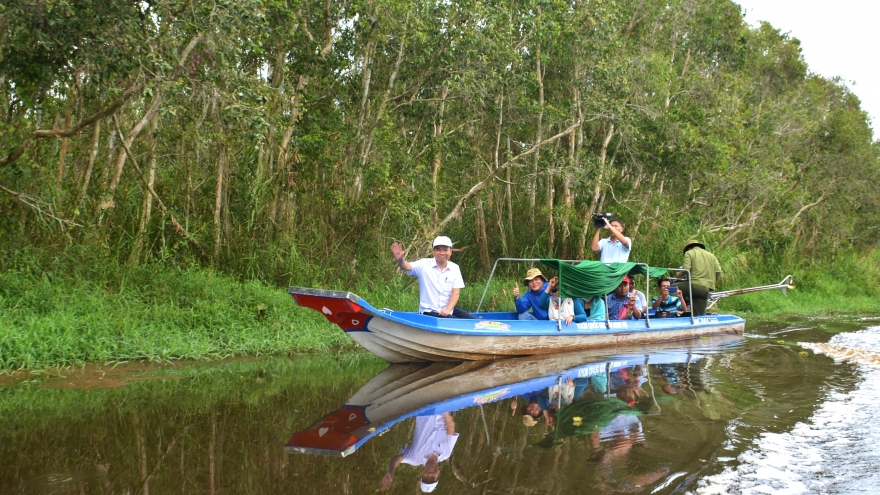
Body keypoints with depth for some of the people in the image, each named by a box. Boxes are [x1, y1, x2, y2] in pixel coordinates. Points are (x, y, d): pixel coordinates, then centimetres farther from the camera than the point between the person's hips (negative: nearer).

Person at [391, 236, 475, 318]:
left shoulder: (454, 268, 5)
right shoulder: (424, 264, -3)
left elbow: (455, 293, -1)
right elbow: (407, 267, -20)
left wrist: (448, 309, -17)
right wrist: (400, 260, -43)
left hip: (449, 309, 5)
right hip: (429, 312, -5)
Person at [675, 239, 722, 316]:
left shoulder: (689, 253, 7)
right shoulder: (711, 255, 25)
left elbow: (685, 270, -8)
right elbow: (718, 272, 14)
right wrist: (712, 282, 26)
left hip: (695, 285, -6)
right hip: (706, 289, 6)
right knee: (699, 315, 9)